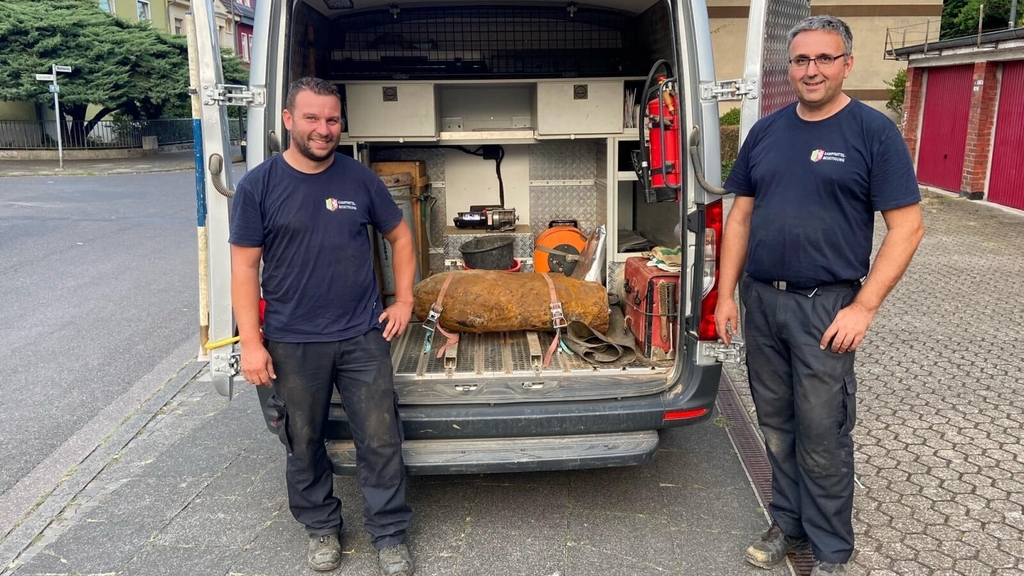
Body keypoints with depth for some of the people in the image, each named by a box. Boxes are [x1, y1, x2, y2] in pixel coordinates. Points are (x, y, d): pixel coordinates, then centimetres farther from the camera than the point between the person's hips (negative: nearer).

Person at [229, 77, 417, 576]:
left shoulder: (360, 179, 1)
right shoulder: (259, 186, -5)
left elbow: (400, 236, 13)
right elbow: (244, 267, -4)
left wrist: (404, 299, 6)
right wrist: (251, 343, -8)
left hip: (363, 337, 1)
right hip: (292, 345, -1)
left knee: (380, 441, 5)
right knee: (304, 445, 14)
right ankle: (321, 529, 35)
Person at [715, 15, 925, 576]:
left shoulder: (874, 132, -5)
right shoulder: (766, 131, 9)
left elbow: (907, 227, -7)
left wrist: (863, 307, -14)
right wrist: (727, 293, 7)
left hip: (826, 307, -4)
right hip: (760, 301, 5)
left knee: (822, 436, 4)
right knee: (776, 425, 15)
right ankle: (789, 523, 34)